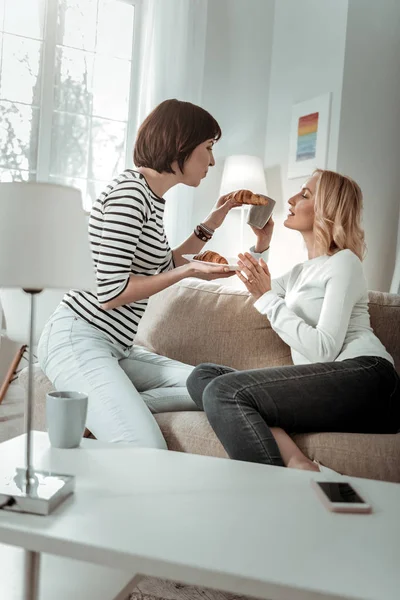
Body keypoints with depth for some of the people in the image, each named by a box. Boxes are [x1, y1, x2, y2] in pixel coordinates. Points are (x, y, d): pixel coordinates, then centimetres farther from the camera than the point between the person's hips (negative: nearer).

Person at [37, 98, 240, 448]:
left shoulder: (153, 197, 13)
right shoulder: (130, 192, -15)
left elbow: (160, 269, 25)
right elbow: (110, 292, -20)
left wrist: (210, 225, 19)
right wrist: (188, 271, -12)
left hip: (116, 348, 10)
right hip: (79, 339, -10)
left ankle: (105, 406, -8)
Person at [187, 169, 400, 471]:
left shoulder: (344, 262, 1)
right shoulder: (300, 272, 25)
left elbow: (324, 349, -14)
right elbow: (253, 287, 46)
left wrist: (268, 298, -8)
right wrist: (261, 245, 31)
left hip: (363, 375, -8)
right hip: (323, 384, 9)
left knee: (225, 391, -26)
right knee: (202, 376, -9)